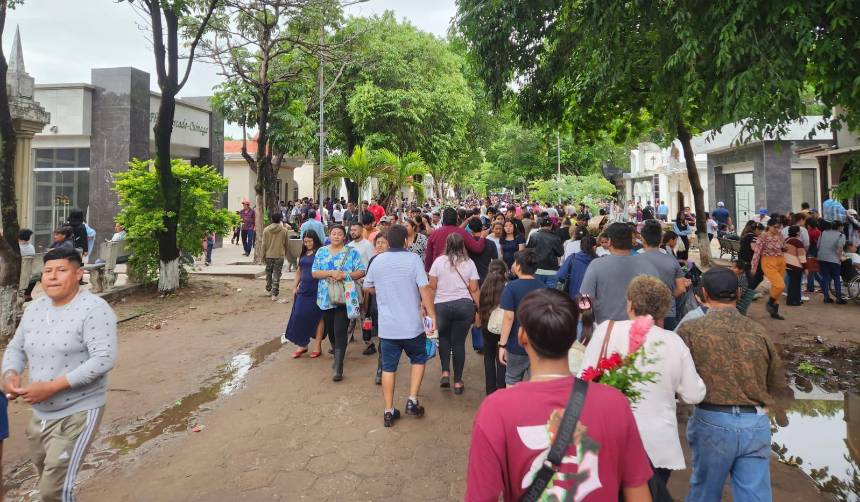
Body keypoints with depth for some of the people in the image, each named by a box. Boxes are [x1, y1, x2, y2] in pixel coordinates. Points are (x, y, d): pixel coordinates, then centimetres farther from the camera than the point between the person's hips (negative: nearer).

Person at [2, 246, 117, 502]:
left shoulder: (93, 309, -19)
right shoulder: (35, 308, 5)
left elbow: (104, 359, -26)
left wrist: (52, 386, -27)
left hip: (77, 413, -8)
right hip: (40, 415, 8)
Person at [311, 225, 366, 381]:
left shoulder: (352, 252, 1)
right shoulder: (321, 252, 9)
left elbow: (361, 272, -5)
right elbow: (314, 273, 2)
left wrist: (344, 275, -18)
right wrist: (330, 273, -14)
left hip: (344, 298, -4)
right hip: (326, 298, 4)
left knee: (340, 332, -9)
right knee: (330, 331, 14)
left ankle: (338, 368, -5)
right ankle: (337, 356, 39)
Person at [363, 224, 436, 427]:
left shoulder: (377, 260, 0)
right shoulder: (413, 259, -11)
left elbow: (368, 286, 13)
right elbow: (425, 288, -17)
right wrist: (432, 314, -11)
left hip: (387, 325, 2)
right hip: (412, 324, -2)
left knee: (388, 366, 11)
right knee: (418, 359, 20)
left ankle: (389, 411, 17)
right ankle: (412, 401, 13)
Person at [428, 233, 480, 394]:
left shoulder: (439, 261, -1)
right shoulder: (469, 263, 2)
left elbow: (432, 287, -1)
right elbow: (474, 289, 1)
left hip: (441, 306, 0)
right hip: (464, 305, 1)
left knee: (444, 338, 22)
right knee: (459, 342, 8)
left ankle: (445, 372, 9)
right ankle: (458, 381, 15)